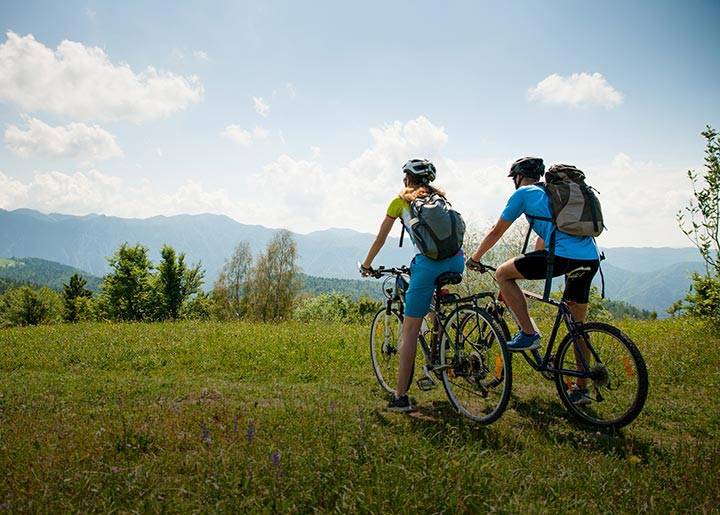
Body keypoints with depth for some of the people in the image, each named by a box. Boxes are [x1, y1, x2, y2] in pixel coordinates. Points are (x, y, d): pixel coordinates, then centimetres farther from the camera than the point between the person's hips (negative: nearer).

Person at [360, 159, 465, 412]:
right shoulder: (440, 195, 26)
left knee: (410, 331, 2)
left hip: (428, 264, -5)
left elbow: (380, 239, 20)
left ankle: (400, 397, 3)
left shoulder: (401, 200, 15)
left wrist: (366, 265, 34)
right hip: (457, 261, 5)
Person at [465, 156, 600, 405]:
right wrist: (527, 266, 48)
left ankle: (528, 333, 3)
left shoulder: (523, 193, 10)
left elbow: (496, 231, 14)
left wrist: (474, 258, 26)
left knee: (503, 273, 7)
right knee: (578, 325, 19)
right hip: (591, 259, 8)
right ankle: (581, 388, 26)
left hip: (563, 256, -8)